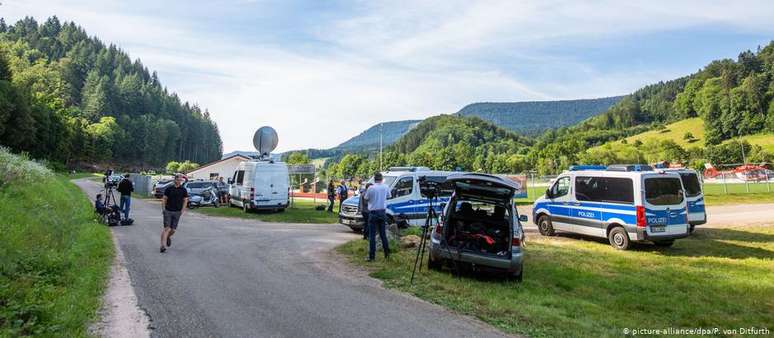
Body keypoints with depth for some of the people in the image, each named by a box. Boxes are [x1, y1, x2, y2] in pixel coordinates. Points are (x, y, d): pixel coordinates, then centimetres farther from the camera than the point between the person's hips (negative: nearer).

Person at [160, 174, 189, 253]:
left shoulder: (183, 190, 3)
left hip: (177, 212, 1)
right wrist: (163, 208, -4)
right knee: (167, 228, -9)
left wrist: (182, 210, -4)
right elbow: (164, 199, 6)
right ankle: (163, 245, -9)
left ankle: (168, 237, 37)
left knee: (173, 230, 4)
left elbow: (185, 201, 6)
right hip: (168, 211, -1)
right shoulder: (169, 189, 2)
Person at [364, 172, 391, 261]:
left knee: (372, 235, 0)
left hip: (373, 213, -4)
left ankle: (371, 256, 1)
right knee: (383, 234, 15)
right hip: (382, 212, 4)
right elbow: (388, 197, 12)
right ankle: (387, 253, 20)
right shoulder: (386, 187, -2)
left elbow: (366, 199, -2)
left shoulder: (371, 188, -13)